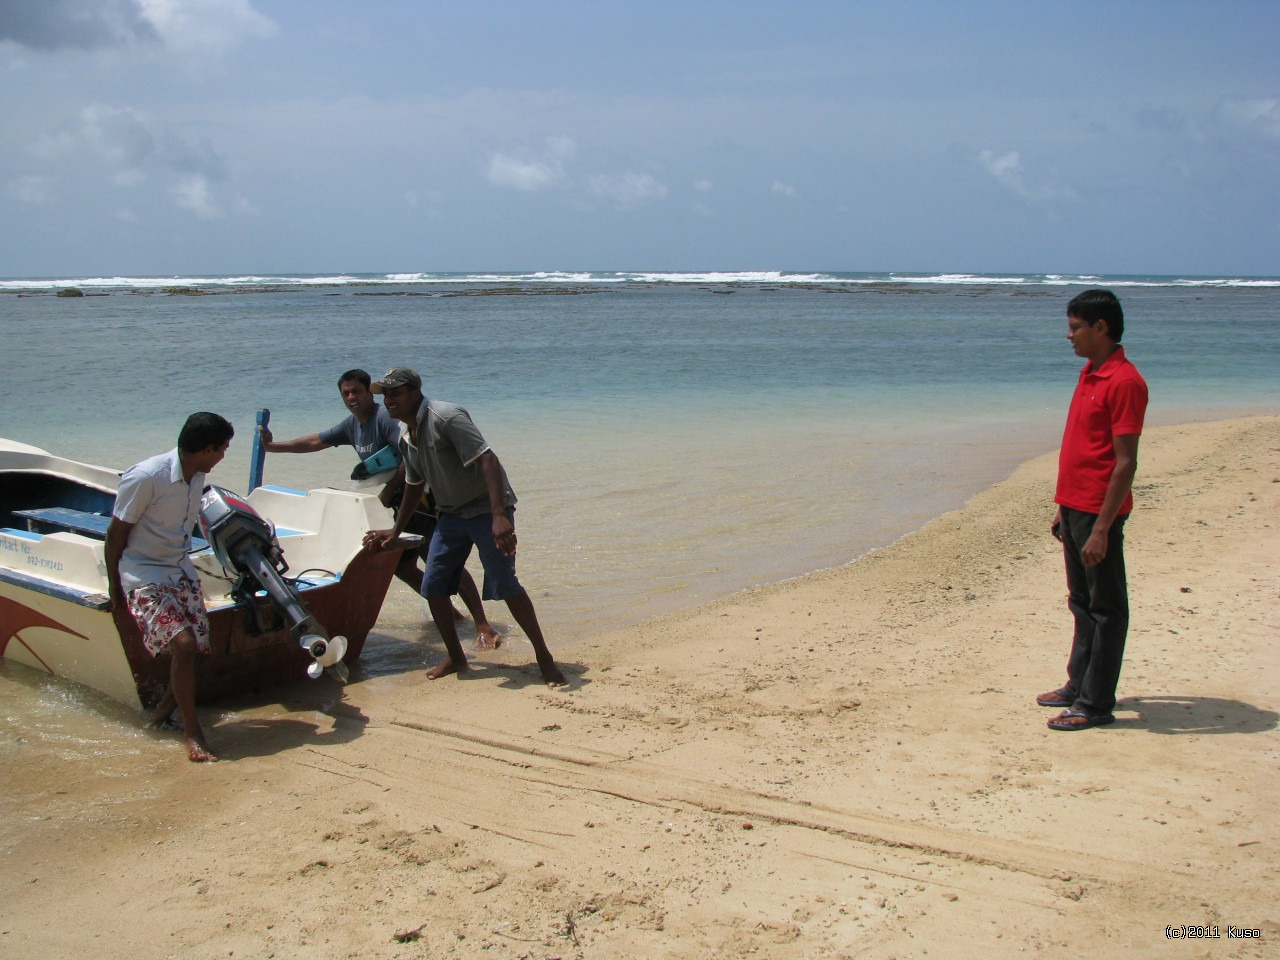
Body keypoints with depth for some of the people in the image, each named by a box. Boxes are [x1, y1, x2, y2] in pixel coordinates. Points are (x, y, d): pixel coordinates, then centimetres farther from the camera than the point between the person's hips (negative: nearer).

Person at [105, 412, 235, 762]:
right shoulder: (145, 477, -23)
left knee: (194, 646, 2)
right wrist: (114, 588, -4)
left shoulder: (197, 476, -1)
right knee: (183, 643, -20)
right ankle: (191, 731, -5)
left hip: (181, 570, 7)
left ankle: (165, 707, 28)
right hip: (143, 574, -7)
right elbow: (116, 535, -13)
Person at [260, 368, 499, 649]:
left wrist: (387, 493, -22)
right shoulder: (352, 425, 12)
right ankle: (448, 611, 26)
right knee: (401, 565, 11)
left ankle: (483, 626, -19)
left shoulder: (385, 418, -16)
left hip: (422, 499, -10)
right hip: (402, 503, 10)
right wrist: (272, 446, 26)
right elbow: (314, 442, 25)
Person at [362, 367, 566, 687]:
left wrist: (499, 516, -37)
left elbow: (487, 460, -28)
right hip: (451, 513, 8)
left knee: (504, 584, -14)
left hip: (487, 507, -8)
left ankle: (544, 658, -2)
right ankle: (456, 658, 19)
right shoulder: (405, 436, 7)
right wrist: (395, 531, 26)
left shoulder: (446, 417, -20)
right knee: (432, 586, 3)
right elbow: (414, 485, 23)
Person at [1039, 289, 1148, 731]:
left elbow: (1126, 463, -20)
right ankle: (1078, 686, 30)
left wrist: (1102, 528, -22)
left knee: (1105, 608, 1)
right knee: (1082, 604, 18)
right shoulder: (1090, 374, 13)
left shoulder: (1124, 381, -17)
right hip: (1075, 507, 9)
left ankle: (1096, 704, 8)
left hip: (1098, 512, -9)